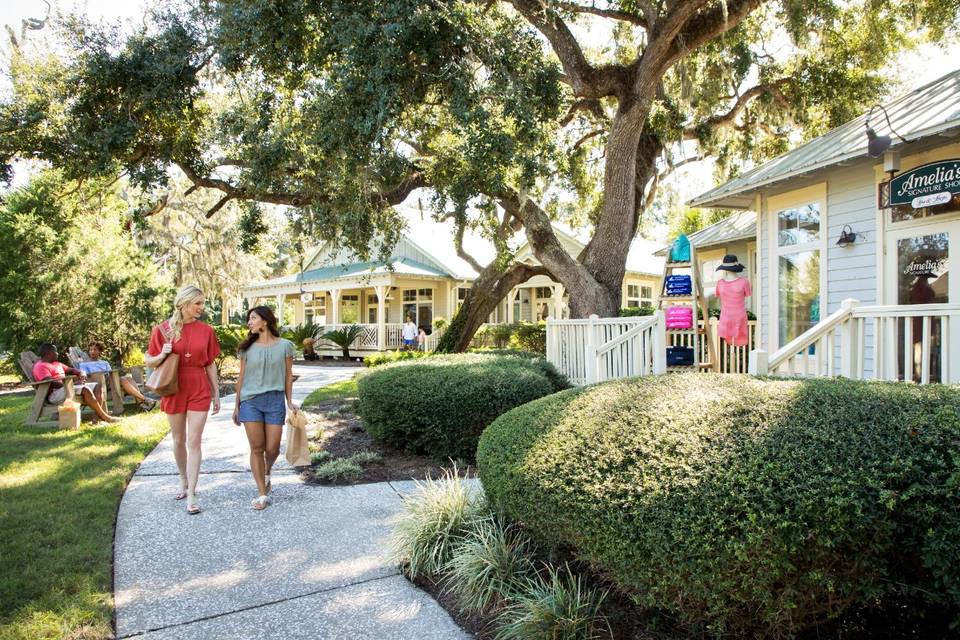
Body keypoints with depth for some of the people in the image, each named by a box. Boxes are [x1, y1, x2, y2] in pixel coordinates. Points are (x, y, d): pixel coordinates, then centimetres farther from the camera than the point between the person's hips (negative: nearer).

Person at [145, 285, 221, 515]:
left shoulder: (206, 330, 0)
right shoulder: (162, 329, -3)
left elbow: (210, 364, 5)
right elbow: (149, 361, 5)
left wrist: (216, 393, 6)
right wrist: (162, 355, -17)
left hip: (199, 391, 0)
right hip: (174, 390, 1)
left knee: (194, 442, -3)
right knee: (179, 440, 14)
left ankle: (192, 494, 2)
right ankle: (184, 481, 36)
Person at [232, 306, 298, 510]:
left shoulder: (285, 346, 2)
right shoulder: (247, 348, 7)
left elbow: (288, 376, 6)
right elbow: (241, 377, 10)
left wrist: (289, 401, 1)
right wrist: (237, 406, 10)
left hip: (275, 400, -1)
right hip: (250, 401, 1)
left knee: (272, 448, 1)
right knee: (256, 448, 0)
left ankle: (267, 473, 36)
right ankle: (262, 494, 9)